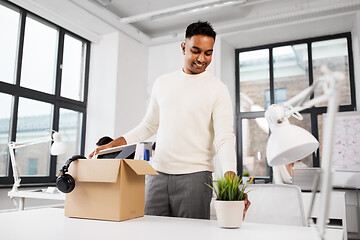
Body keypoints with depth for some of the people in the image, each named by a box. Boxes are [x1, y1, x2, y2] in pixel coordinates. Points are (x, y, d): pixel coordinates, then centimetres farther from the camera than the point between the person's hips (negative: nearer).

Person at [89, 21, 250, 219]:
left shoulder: (217, 89, -2)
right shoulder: (162, 83, 11)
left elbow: (224, 139, -11)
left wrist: (231, 182, -27)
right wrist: (113, 144, 9)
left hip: (194, 176, -3)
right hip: (158, 174, 4)